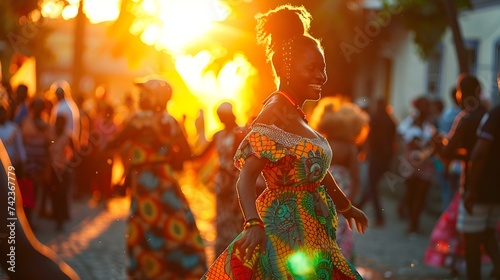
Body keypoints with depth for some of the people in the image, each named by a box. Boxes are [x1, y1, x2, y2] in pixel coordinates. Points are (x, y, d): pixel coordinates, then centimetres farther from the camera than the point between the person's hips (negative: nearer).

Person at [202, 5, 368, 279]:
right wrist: (254, 224, -41)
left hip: (307, 232, 9)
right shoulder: (275, 114, -17)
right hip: (286, 229, -9)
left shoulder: (295, 112, 10)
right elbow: (246, 176, -26)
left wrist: (345, 207, 32)